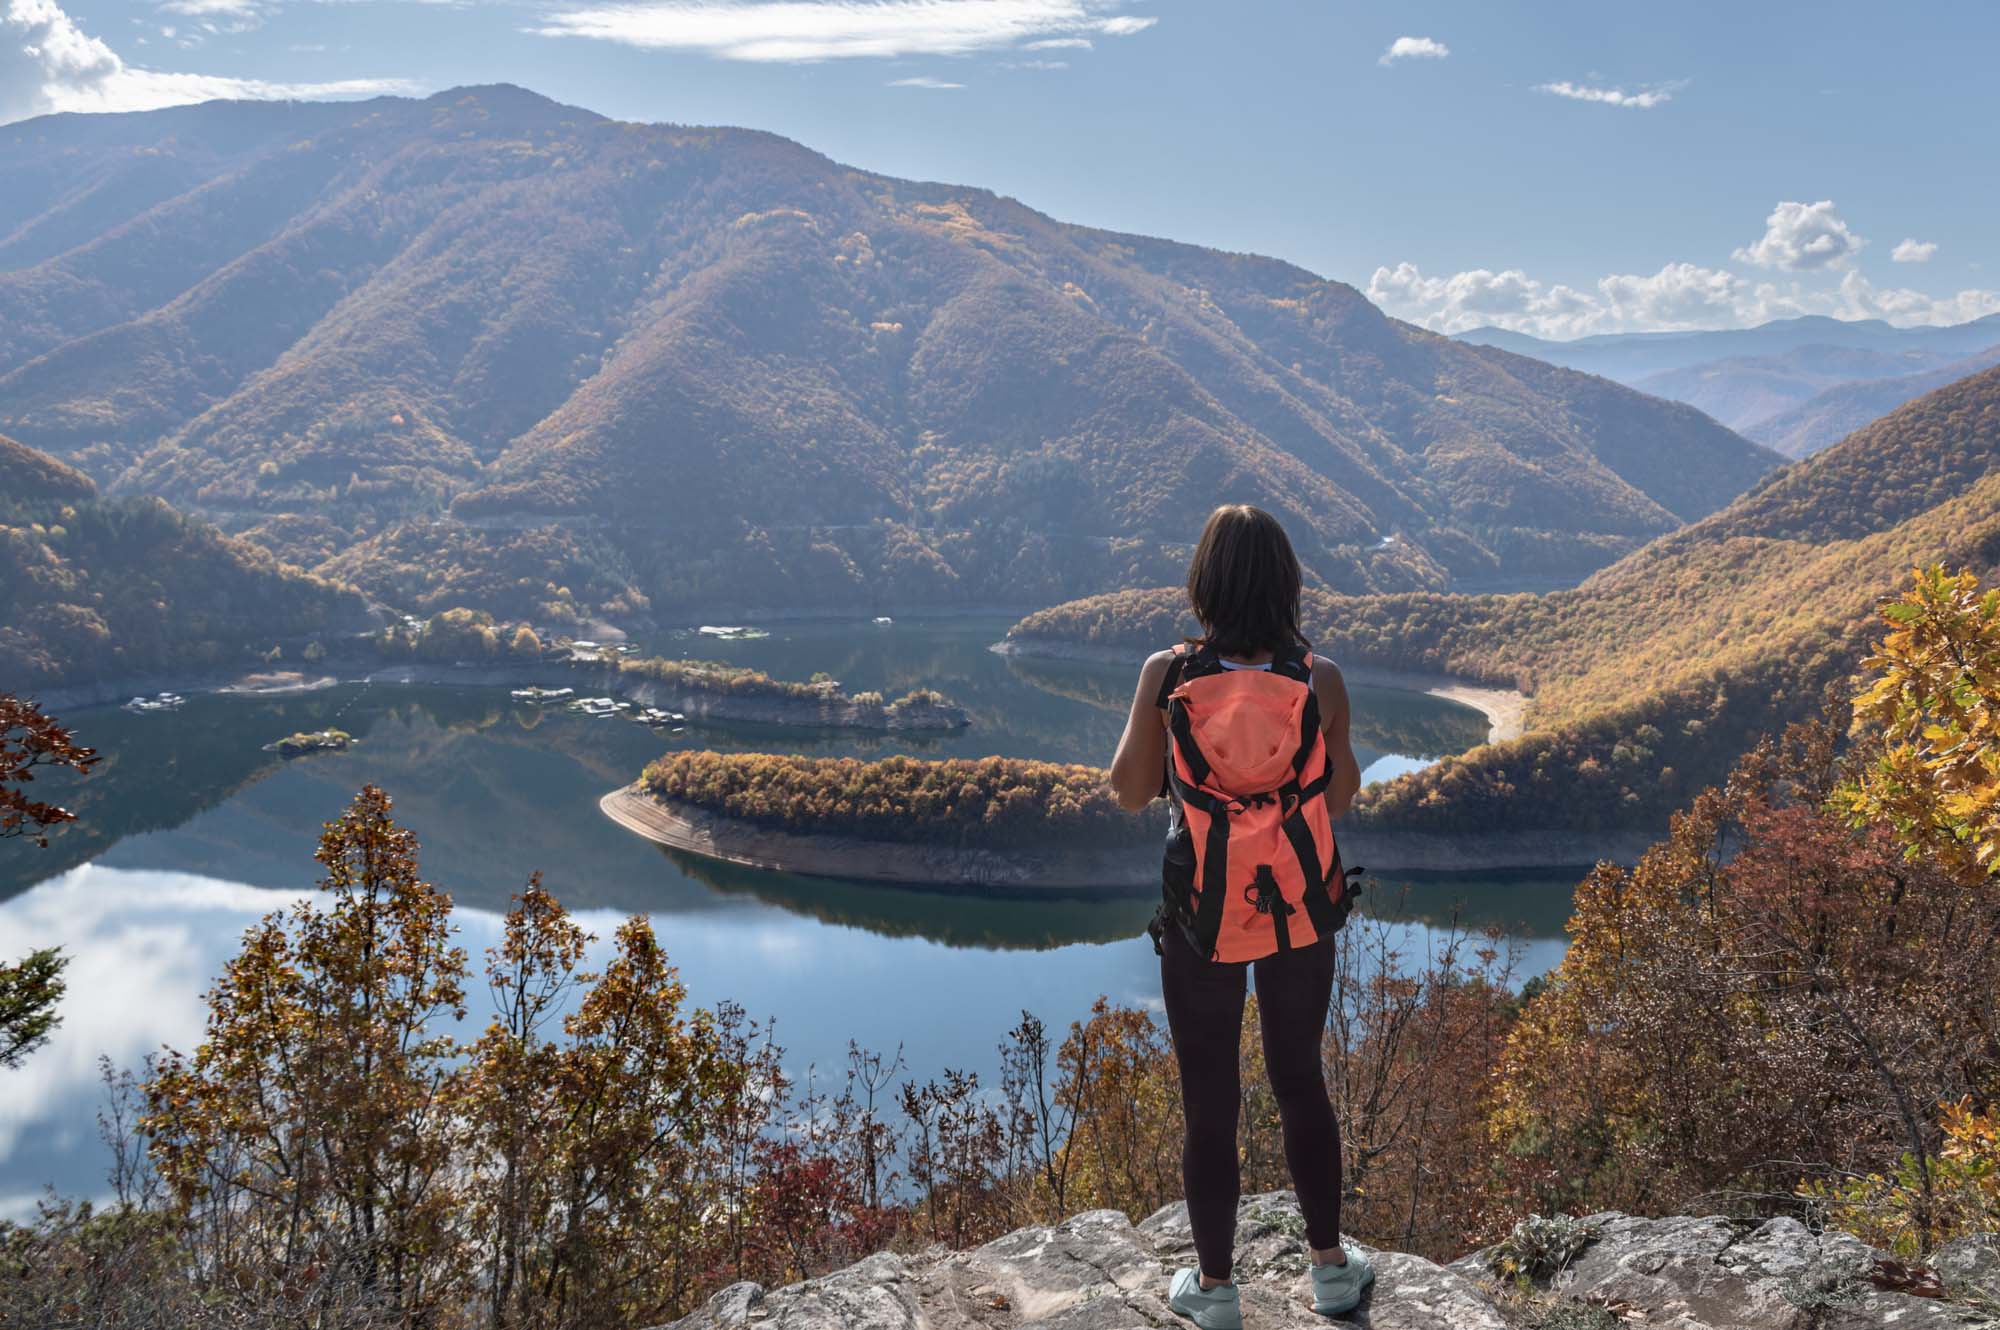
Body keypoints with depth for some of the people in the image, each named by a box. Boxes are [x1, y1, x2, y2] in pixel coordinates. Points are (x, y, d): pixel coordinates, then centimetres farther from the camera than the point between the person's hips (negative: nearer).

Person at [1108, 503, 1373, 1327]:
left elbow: (1128, 790, -4)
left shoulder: (1168, 674, -14)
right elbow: (1341, 797, 1)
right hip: (1302, 912, 2)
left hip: (1204, 920, -2)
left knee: (1208, 1103, 13)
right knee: (1300, 1083, 21)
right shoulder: (1319, 678, -11)